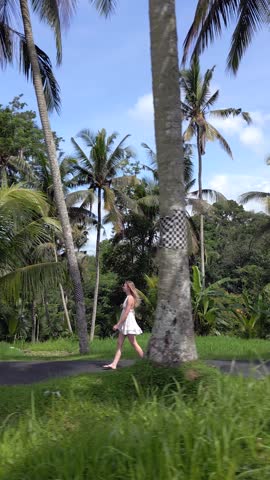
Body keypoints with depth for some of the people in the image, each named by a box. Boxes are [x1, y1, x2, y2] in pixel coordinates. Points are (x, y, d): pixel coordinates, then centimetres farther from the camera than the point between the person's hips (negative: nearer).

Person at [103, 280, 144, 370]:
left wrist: (118, 324, -19)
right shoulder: (128, 298, 13)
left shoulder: (130, 298, -15)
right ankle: (114, 364, 1)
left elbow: (126, 313, -19)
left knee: (134, 344, -2)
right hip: (124, 324, 10)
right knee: (119, 343, 3)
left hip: (129, 323, -10)